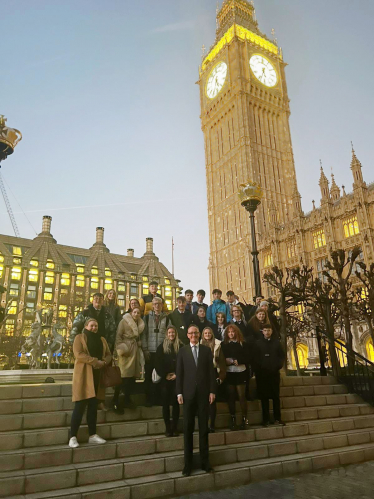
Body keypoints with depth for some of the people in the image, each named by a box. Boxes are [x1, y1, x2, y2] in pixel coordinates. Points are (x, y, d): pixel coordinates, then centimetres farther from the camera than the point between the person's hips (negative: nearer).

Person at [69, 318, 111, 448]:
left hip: (97, 375, 5)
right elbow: (78, 354, -14)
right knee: (80, 406, -4)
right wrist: (95, 361, -20)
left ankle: (92, 435, 17)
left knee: (93, 405, 10)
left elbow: (108, 355, 12)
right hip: (84, 375, -5)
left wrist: (104, 362, -11)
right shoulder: (79, 337, 0)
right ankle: (73, 437, 5)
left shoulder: (102, 339, 16)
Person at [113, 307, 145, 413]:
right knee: (123, 376, -7)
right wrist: (121, 349, -14)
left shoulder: (140, 324, 15)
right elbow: (118, 336, -8)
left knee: (132, 376, 8)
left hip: (135, 350, 6)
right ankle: (115, 401, 2)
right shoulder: (124, 321, -2)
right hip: (126, 350, -6)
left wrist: (139, 346, 5)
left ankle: (127, 400, 20)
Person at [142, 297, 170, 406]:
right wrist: (145, 349, -4)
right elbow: (144, 334, 2)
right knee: (148, 376, 4)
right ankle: (149, 399, 15)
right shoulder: (147, 317, 6)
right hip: (150, 351, 0)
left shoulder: (166, 318, 6)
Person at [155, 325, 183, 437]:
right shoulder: (161, 347, 5)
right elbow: (157, 363, 2)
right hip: (165, 379, 1)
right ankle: (167, 428, 11)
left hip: (177, 378, -1)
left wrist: (177, 374, -9)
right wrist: (164, 375, -6)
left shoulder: (181, 346, 3)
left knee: (175, 403, 2)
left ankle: (174, 427, 11)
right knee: (165, 403, 3)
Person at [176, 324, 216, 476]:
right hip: (188, 393, -1)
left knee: (204, 428, 8)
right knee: (188, 429, 5)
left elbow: (211, 371, 4)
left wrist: (212, 391, -2)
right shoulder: (182, 351, 3)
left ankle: (205, 461, 18)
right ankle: (188, 463, 14)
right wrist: (179, 393, -5)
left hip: (203, 393, 1)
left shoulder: (207, 350, 5)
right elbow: (179, 373, 1)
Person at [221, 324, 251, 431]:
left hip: (240, 372, -1)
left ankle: (244, 418, 12)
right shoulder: (224, 344, 7)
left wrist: (237, 361, -15)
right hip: (229, 373, 2)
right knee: (231, 396, 6)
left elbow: (247, 358, -2)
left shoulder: (243, 344, 3)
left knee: (242, 396, 0)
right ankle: (233, 419, 15)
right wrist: (226, 361, -15)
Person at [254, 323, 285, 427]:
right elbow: (255, 358, -2)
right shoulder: (258, 343, 0)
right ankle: (265, 419, 12)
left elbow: (282, 355, 8)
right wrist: (258, 369, -10)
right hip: (262, 373, -1)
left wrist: (279, 365, -4)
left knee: (276, 396, 7)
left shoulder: (276, 342, 6)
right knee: (264, 396, 4)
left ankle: (277, 418, 16)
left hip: (274, 372, 2)